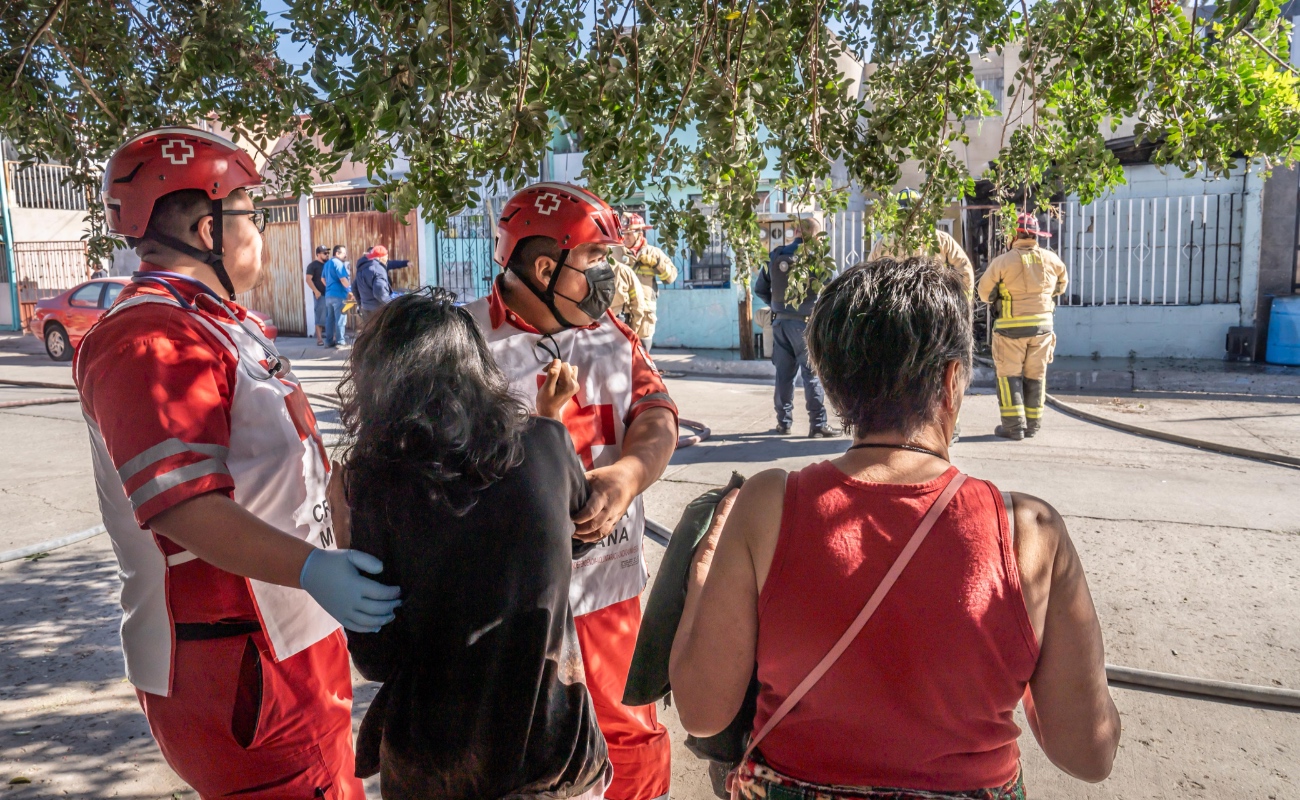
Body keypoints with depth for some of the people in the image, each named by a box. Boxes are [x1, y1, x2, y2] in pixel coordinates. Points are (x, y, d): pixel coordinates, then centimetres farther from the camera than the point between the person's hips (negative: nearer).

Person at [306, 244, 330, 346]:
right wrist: (316, 291, -18)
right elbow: (308, 279, -9)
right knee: (320, 317, -5)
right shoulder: (313, 265, -3)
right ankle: (319, 339, -3)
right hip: (320, 295, -5)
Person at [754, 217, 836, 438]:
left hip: (780, 322, 5)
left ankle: (784, 422, 18)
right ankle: (818, 424, 2)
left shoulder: (775, 256, 5)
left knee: (784, 373, 11)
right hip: (803, 323, -5)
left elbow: (760, 288, 11)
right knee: (812, 374, 0)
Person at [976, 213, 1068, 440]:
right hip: (1042, 325, 4)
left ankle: (1013, 426, -1)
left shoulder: (1003, 261, -13)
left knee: (1009, 375, 4)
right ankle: (1032, 425, 19)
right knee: (1035, 376, 13)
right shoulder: (1050, 259, 1)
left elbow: (984, 292, -4)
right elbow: (1062, 283, 19)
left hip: (1011, 326, -4)